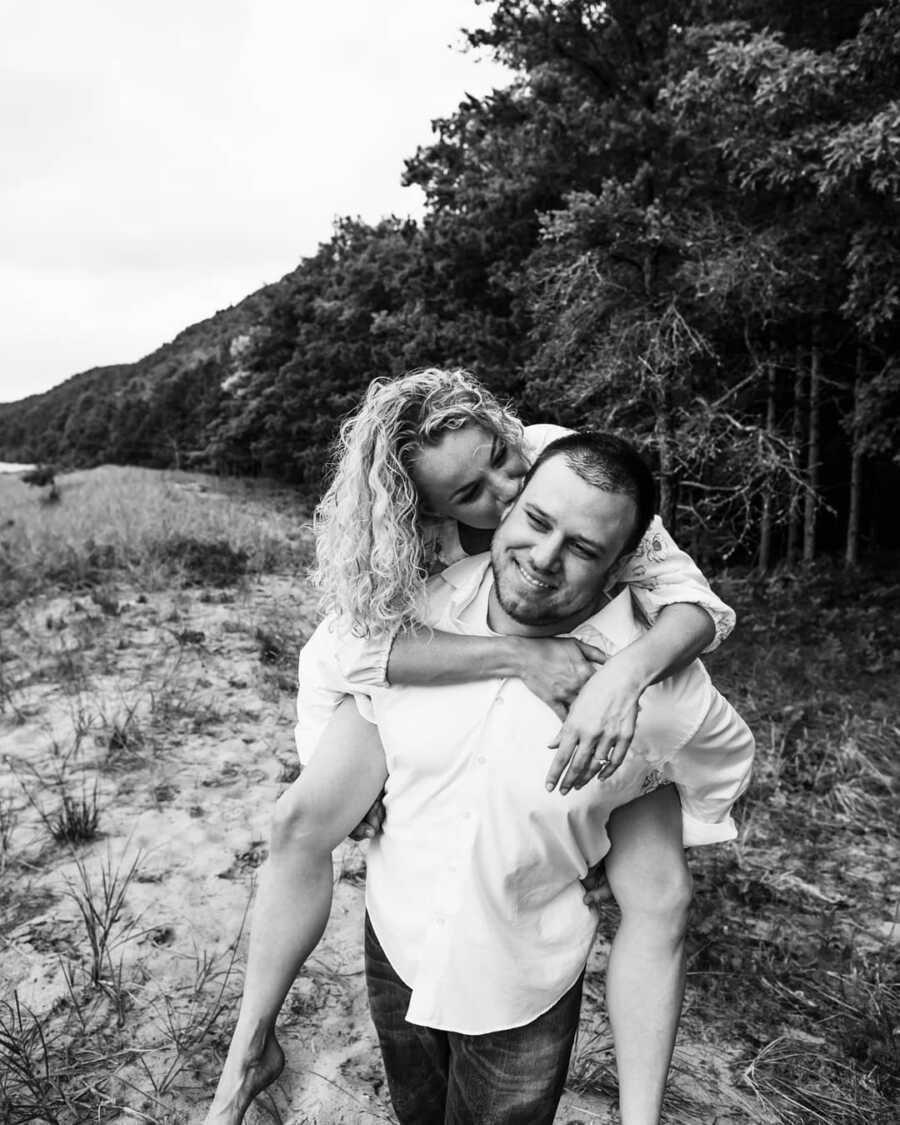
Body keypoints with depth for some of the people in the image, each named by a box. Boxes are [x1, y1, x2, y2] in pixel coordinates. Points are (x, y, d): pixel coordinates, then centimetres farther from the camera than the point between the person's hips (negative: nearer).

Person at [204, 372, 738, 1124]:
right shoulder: (401, 522, -26)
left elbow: (691, 599, -31)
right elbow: (367, 643, -40)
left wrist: (627, 673, -52)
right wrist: (518, 655, -48)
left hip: (590, 692, 0)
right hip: (441, 684, 1)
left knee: (662, 899, -19)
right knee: (298, 822, -12)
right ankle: (251, 1052, 10)